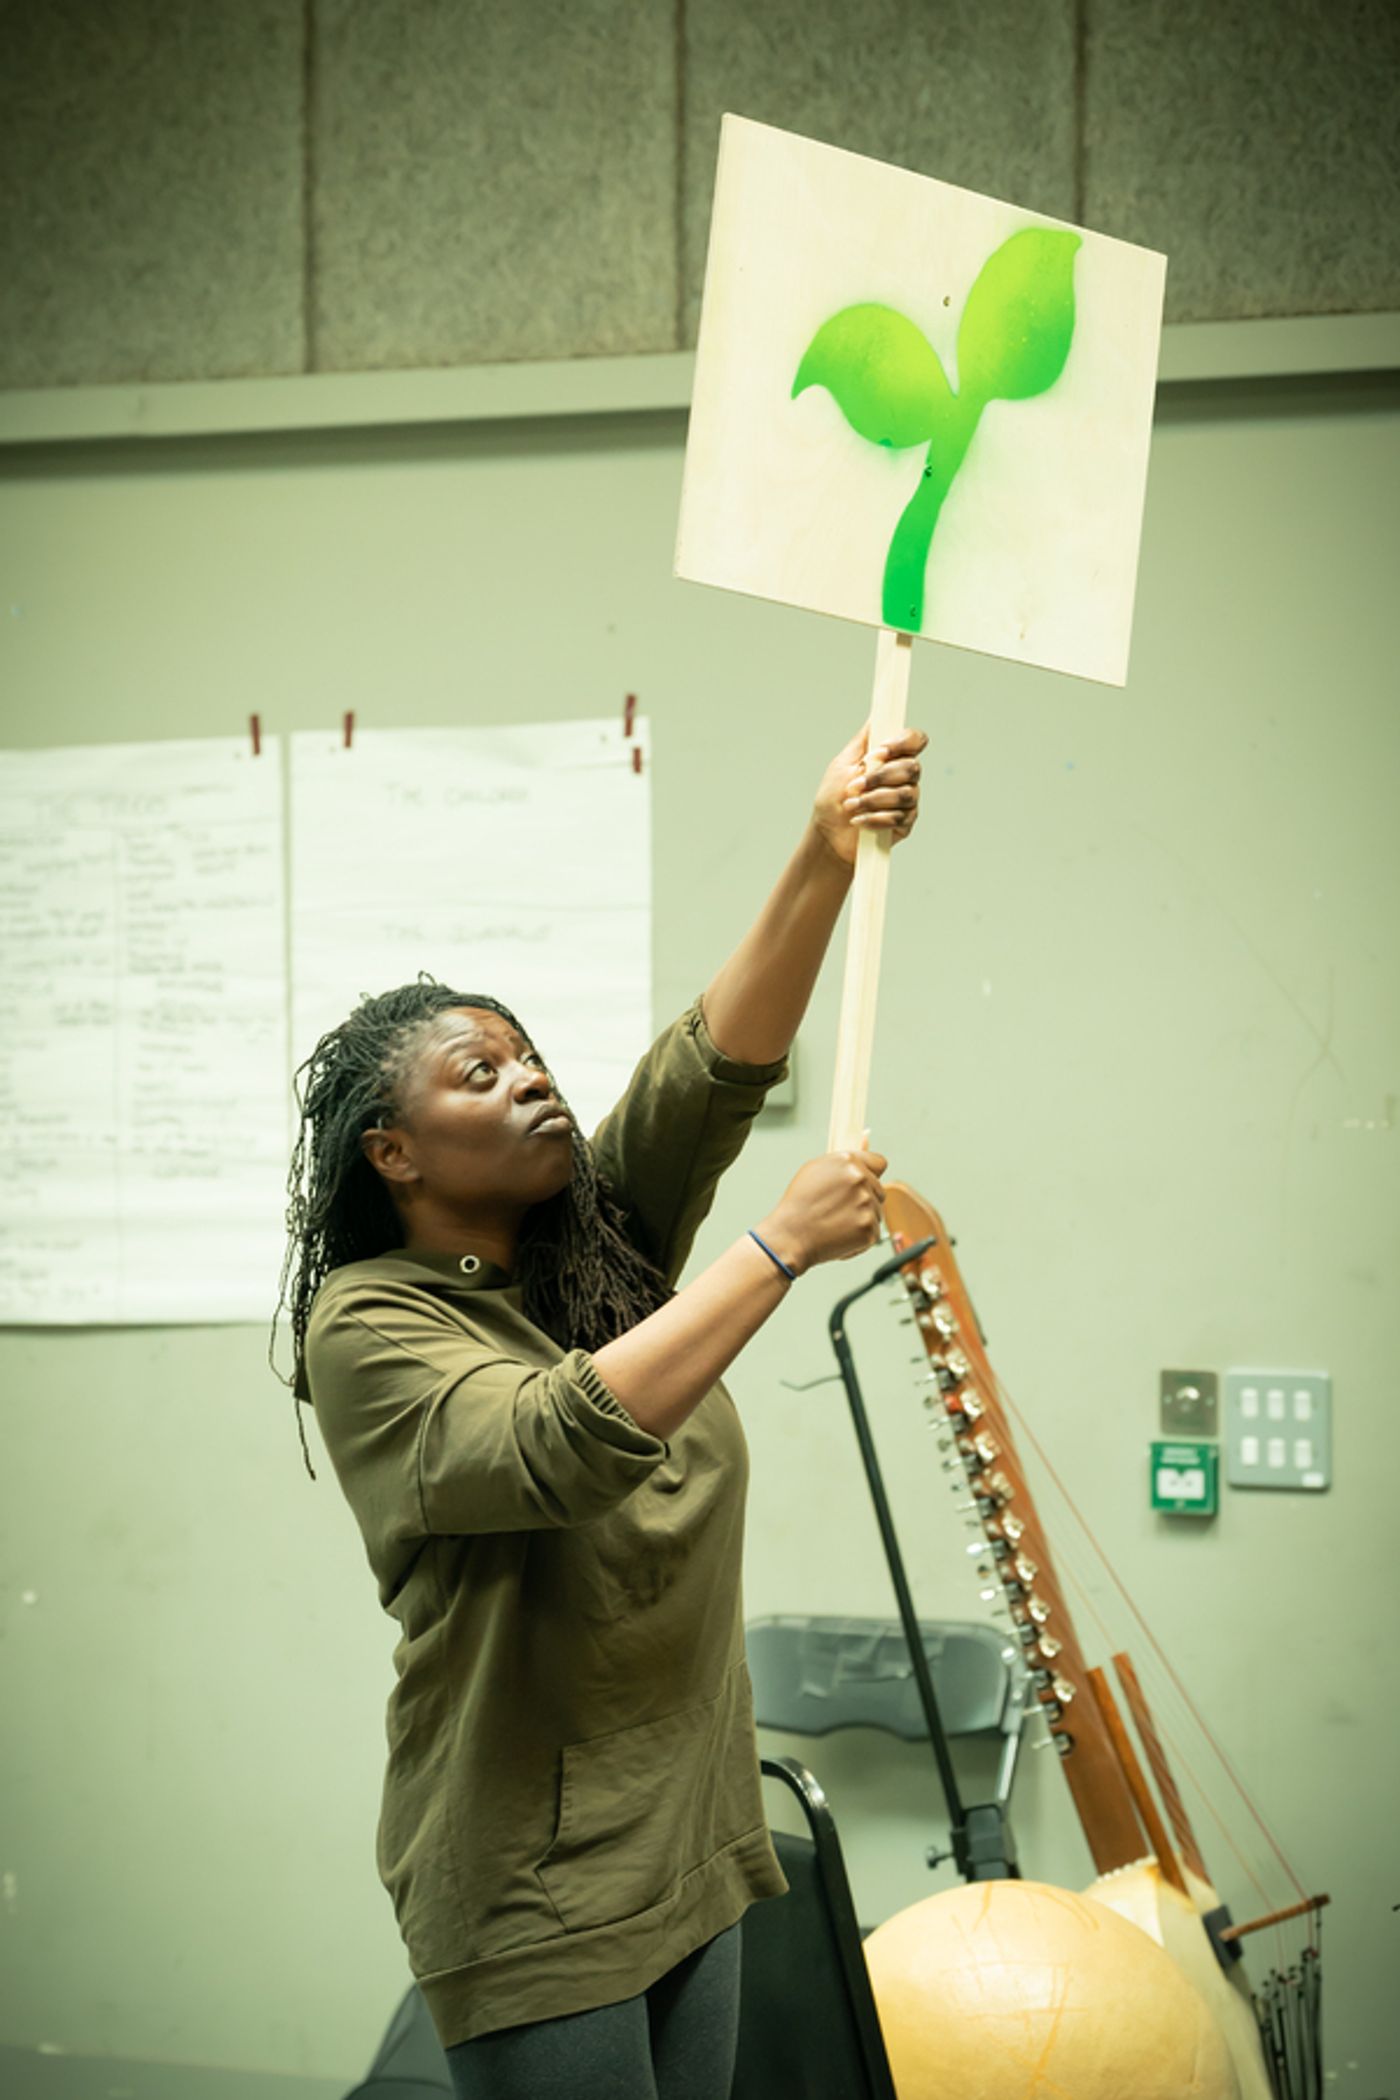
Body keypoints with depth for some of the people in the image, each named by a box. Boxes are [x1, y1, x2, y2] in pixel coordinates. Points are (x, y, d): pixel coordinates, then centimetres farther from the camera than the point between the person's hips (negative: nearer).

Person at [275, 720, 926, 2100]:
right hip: (538, 1890, -7)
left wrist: (827, 860, -20)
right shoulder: (365, 1327, -13)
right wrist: (782, 1248, -26)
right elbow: (563, 1444, -30)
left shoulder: (598, 1249, 6)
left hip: (689, 1843, 7)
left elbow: (716, 1067, -7)